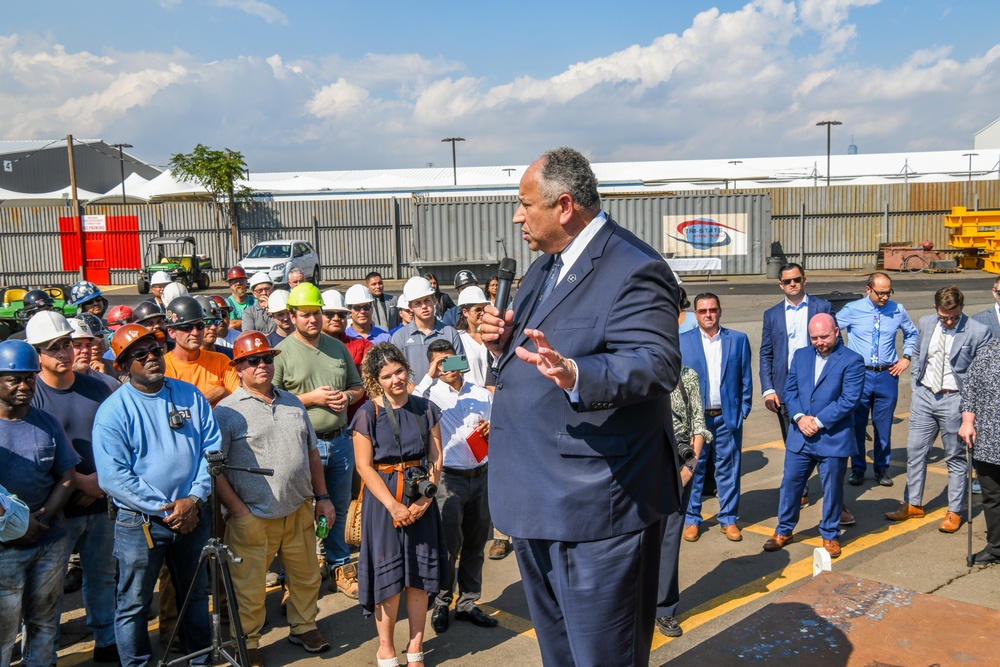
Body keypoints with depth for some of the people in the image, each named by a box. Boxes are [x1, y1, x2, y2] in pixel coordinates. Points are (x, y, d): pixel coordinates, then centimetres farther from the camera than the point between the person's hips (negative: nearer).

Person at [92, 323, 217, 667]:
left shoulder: (190, 395, 1)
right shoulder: (113, 410, -10)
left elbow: (212, 448, -1)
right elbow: (114, 476, -16)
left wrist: (195, 498, -13)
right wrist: (165, 509, -19)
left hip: (193, 515, 4)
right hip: (139, 521, -3)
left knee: (195, 595, 19)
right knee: (134, 605, 9)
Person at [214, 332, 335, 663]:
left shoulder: (293, 403, 12)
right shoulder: (227, 410, -6)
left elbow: (311, 452, 17)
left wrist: (322, 497, 13)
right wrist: (238, 511, -15)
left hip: (299, 512, 5)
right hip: (253, 518, -5)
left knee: (306, 577, 17)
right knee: (249, 587, 5)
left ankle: (304, 627, 38)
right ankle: (248, 643, 26)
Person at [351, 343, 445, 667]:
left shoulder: (426, 408, 3)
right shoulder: (368, 413, -6)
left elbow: (436, 458, 3)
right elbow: (364, 465, -9)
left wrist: (425, 500, -10)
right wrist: (393, 506, -16)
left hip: (421, 500, 3)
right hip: (383, 500, -2)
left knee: (418, 574, 6)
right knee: (388, 575, 3)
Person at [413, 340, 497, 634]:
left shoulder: (483, 394, 12)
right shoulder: (433, 393, -1)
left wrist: (492, 430, -4)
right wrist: (430, 376, -24)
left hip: (482, 475, 4)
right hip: (449, 478, -4)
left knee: (476, 544, 11)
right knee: (449, 544, -2)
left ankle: (468, 603, 25)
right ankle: (441, 604, 16)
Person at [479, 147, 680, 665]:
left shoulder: (635, 272, -17)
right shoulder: (542, 270, 14)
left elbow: (657, 364, -27)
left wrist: (574, 373, -44)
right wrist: (504, 343, -1)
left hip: (595, 506, -9)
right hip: (537, 502, 10)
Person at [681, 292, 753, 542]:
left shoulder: (738, 340, 4)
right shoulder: (682, 341, 1)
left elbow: (746, 379, 6)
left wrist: (743, 411, 0)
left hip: (728, 417, 1)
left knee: (728, 469, 7)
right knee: (693, 470, 6)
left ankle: (728, 519, 21)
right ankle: (692, 519, 18)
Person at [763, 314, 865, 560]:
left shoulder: (852, 361, -7)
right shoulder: (801, 355, 8)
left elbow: (849, 400, -14)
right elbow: (789, 390, 7)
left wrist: (818, 421, -16)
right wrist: (799, 417, -10)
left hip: (833, 438, -4)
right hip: (799, 436, 4)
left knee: (832, 489, 9)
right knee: (790, 483, 11)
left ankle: (830, 535, 26)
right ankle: (784, 530, 28)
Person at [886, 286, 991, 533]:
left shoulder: (978, 332, -11)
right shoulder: (925, 324, 3)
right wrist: (915, 388, 12)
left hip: (955, 400, -4)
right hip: (924, 395, 5)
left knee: (956, 458, 6)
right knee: (915, 451, 10)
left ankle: (954, 512, 19)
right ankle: (913, 504, 24)